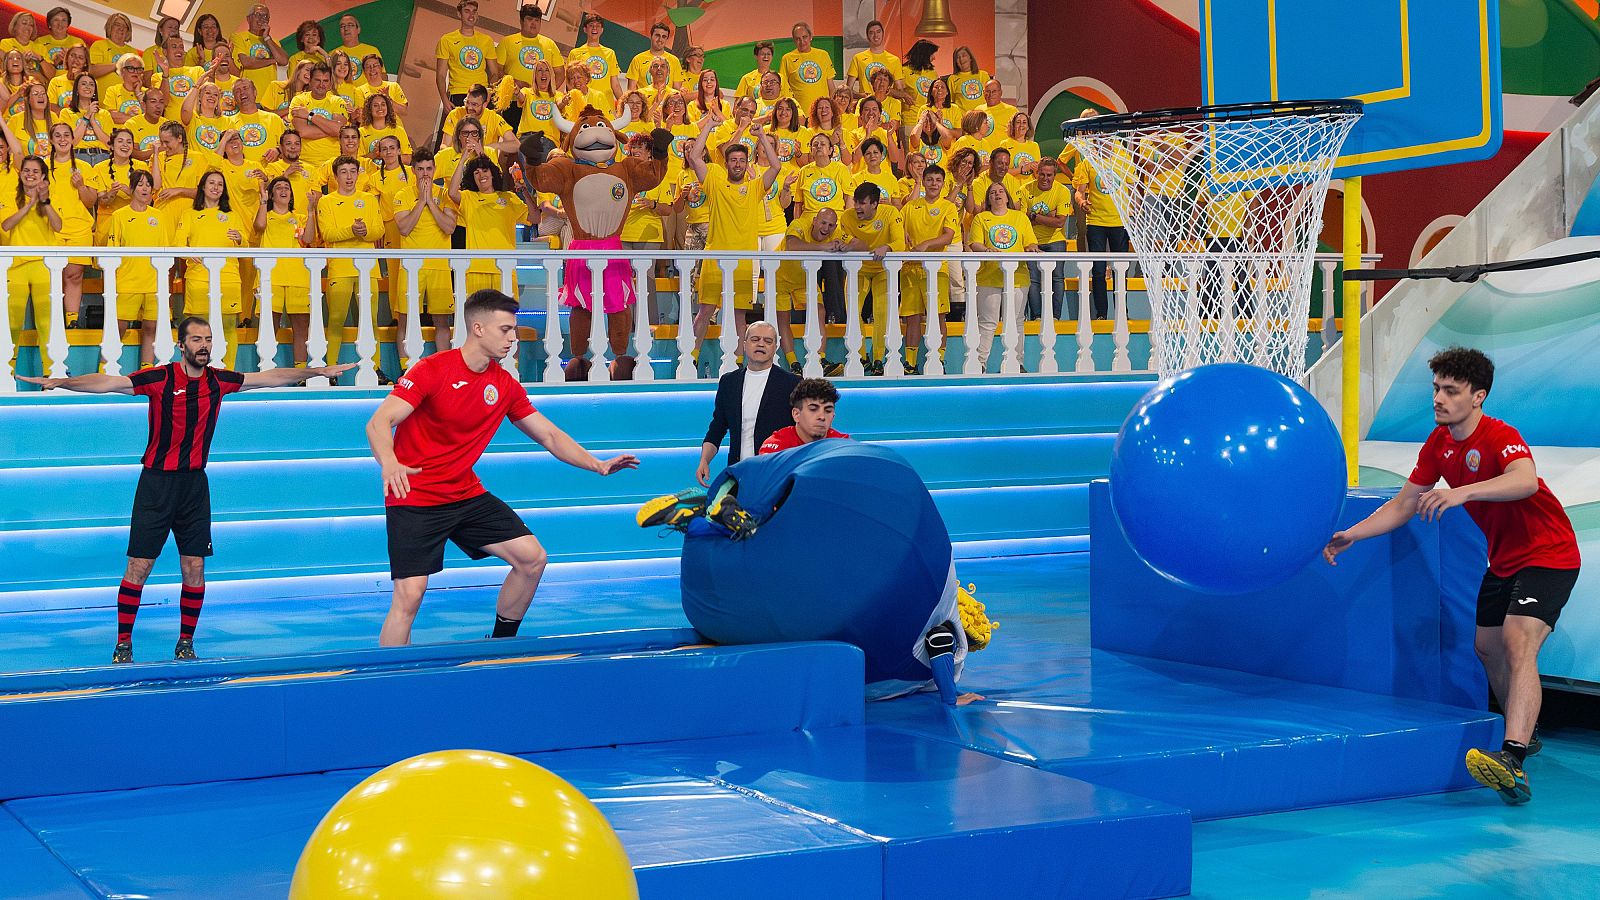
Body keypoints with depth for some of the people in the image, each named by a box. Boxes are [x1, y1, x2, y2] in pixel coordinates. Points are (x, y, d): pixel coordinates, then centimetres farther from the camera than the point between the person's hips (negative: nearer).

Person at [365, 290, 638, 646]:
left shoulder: (505, 385, 4)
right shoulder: (433, 370, -15)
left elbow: (550, 435, 11)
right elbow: (378, 423, -21)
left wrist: (598, 465, -2)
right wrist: (389, 464, -42)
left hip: (466, 494, 7)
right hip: (414, 498, -6)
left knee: (532, 558, 0)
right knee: (409, 596, -16)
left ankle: (500, 646, 18)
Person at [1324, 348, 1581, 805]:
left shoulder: (1501, 437, -25)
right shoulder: (1439, 443, 0)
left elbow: (1525, 480, -47)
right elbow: (1404, 503, 7)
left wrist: (1463, 492, -61)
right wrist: (1351, 535, -4)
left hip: (1548, 555, -9)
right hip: (1504, 559, 9)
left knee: (1518, 642, -26)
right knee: (1486, 645, 17)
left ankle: (1513, 761, -41)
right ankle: (1522, 735, 40)